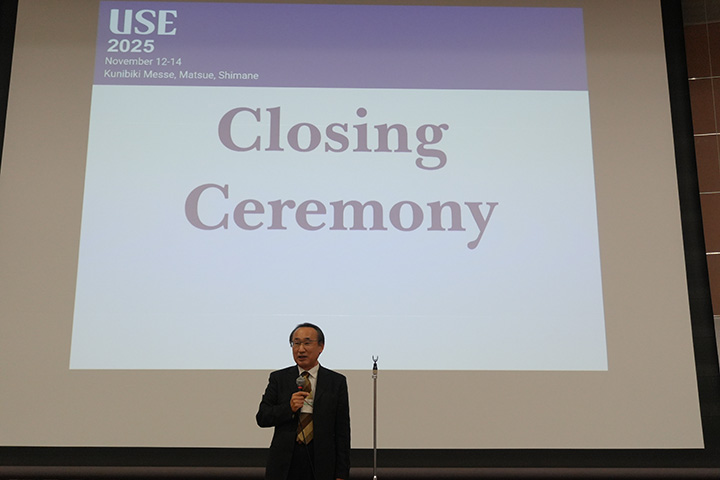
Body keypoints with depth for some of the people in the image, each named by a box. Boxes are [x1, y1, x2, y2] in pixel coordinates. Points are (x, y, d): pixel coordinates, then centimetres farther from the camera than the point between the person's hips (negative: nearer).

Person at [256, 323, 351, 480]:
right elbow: (262, 417, 3)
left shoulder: (336, 381, 4)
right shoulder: (278, 378, 7)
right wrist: (289, 408, -15)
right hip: (284, 464, 1)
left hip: (320, 465, -1)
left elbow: (342, 431, 2)